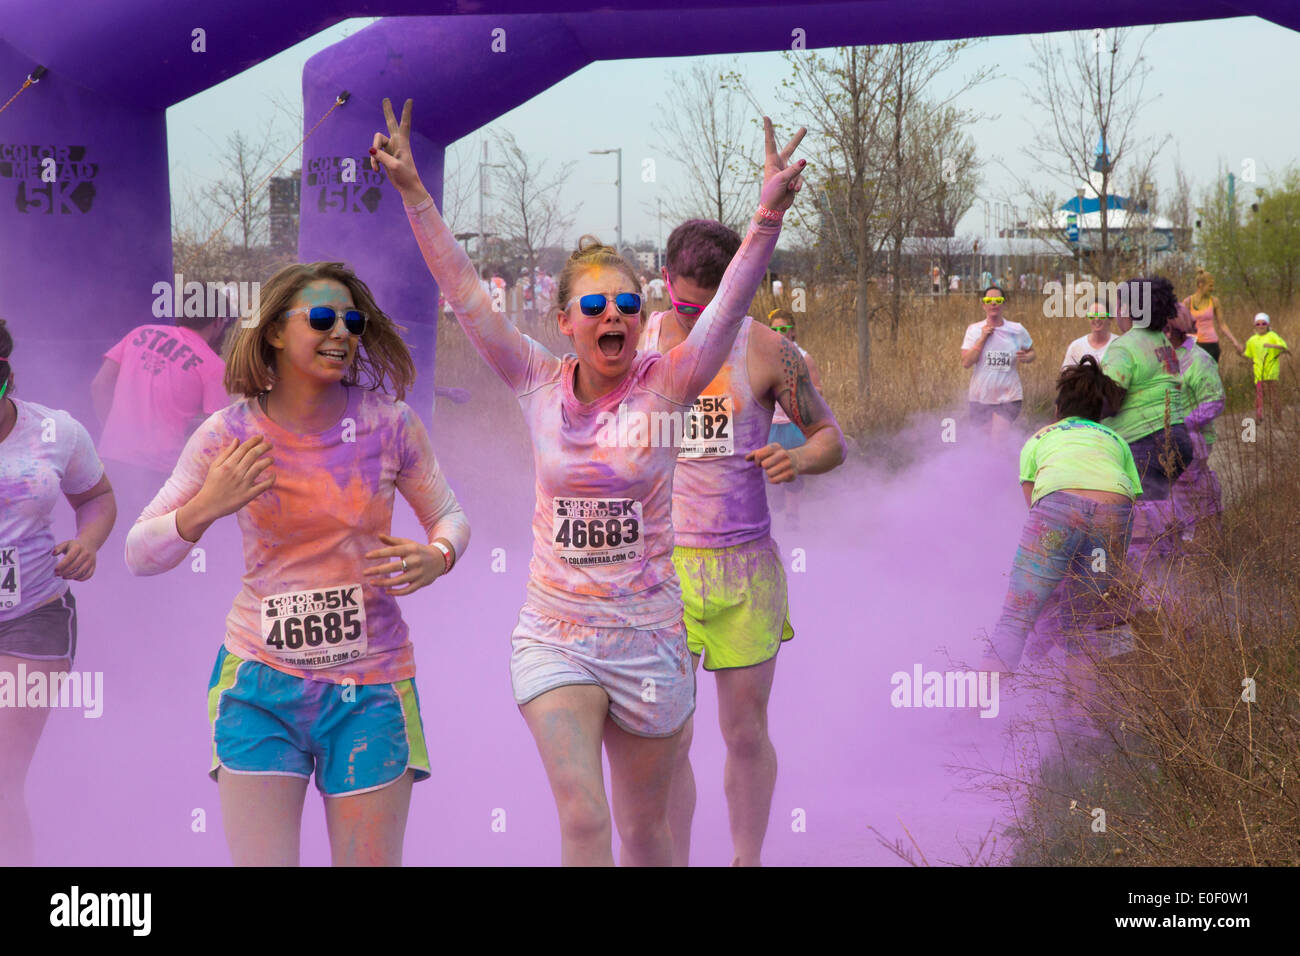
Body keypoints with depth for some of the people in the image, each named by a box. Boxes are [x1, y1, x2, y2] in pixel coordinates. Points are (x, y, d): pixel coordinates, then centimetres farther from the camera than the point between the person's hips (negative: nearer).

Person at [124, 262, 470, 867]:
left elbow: (449, 517, 9)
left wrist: (437, 556, -14)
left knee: (370, 862, 3)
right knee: (260, 861, -4)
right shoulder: (230, 434, -5)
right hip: (261, 683, -1)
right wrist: (204, 509, -21)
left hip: (369, 688, 1)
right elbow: (140, 557, -2)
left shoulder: (387, 422, -4)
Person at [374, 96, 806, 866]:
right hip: (555, 636, 0)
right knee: (583, 818, -14)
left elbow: (730, 305, -20)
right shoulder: (540, 384, -2)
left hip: (649, 639, 0)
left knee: (646, 827, 12)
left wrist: (768, 218, -35)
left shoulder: (665, 386, -6)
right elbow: (464, 291, -4)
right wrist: (414, 193, -9)